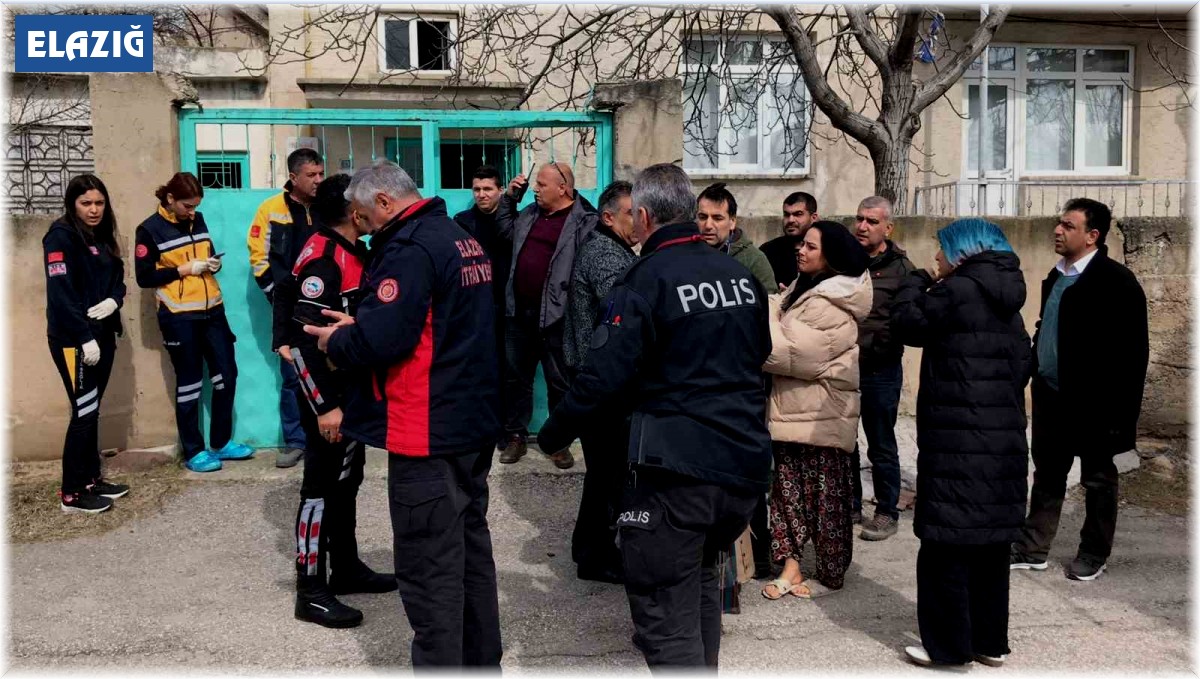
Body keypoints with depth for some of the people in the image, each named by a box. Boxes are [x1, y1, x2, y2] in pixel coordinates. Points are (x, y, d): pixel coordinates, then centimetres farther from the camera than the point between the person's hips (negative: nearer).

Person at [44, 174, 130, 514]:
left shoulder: (101, 237, 14)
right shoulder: (61, 235, -11)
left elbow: (117, 277, 14)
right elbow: (60, 292, -17)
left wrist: (113, 300, -9)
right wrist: (85, 337, -20)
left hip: (102, 335, 8)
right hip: (74, 340, -8)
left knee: (92, 411, 13)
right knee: (84, 413, -5)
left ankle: (91, 479, 23)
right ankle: (72, 493, 3)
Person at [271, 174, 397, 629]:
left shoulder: (353, 252, 10)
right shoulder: (322, 258, -19)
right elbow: (304, 339, -24)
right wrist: (325, 406, -24)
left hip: (352, 390, 10)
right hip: (328, 395, -10)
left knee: (347, 479, 18)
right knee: (322, 486, -2)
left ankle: (346, 568, 32)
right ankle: (311, 591, 7)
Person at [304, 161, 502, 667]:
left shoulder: (409, 248, -16)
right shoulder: (462, 238, 14)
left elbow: (382, 338, -25)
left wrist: (336, 341, -5)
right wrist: (357, 326, 14)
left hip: (428, 432, -10)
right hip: (476, 422, 10)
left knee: (428, 568, -2)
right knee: (471, 548, 19)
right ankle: (480, 661, 32)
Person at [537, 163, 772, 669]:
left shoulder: (646, 280, -12)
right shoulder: (741, 276, 9)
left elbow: (602, 376, -16)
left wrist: (552, 435, -2)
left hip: (676, 472, -8)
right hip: (745, 466, 8)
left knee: (666, 620, -1)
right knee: (700, 581, 27)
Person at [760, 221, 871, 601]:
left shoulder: (831, 309, -19)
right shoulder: (804, 289, 12)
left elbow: (790, 354, -21)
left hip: (821, 417, -9)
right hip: (792, 410, 9)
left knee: (825, 496, 3)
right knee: (788, 488, 10)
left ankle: (831, 575, 16)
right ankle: (790, 566, 17)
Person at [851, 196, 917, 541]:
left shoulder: (900, 268, -5)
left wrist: (877, 346, -21)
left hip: (880, 372, -4)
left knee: (881, 446, 6)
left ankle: (887, 513, 19)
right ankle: (849, 505, 28)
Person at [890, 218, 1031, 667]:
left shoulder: (958, 290, -11)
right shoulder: (1008, 303, 14)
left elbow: (906, 323, -1)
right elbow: (1021, 366, 18)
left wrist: (915, 283, 15)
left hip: (959, 446, -8)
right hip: (1004, 442, 9)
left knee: (945, 548, 1)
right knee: (991, 547, 15)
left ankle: (949, 646, 8)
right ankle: (991, 641, 25)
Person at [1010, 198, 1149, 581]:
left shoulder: (1116, 281, -14)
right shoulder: (1057, 276, 9)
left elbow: (1133, 351, -16)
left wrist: (1121, 410, -18)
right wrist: (1036, 375, 9)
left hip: (1093, 402, -7)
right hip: (1051, 396, 7)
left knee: (1097, 480, 10)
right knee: (1047, 476, 15)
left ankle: (1094, 556, 24)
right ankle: (1032, 549, 24)